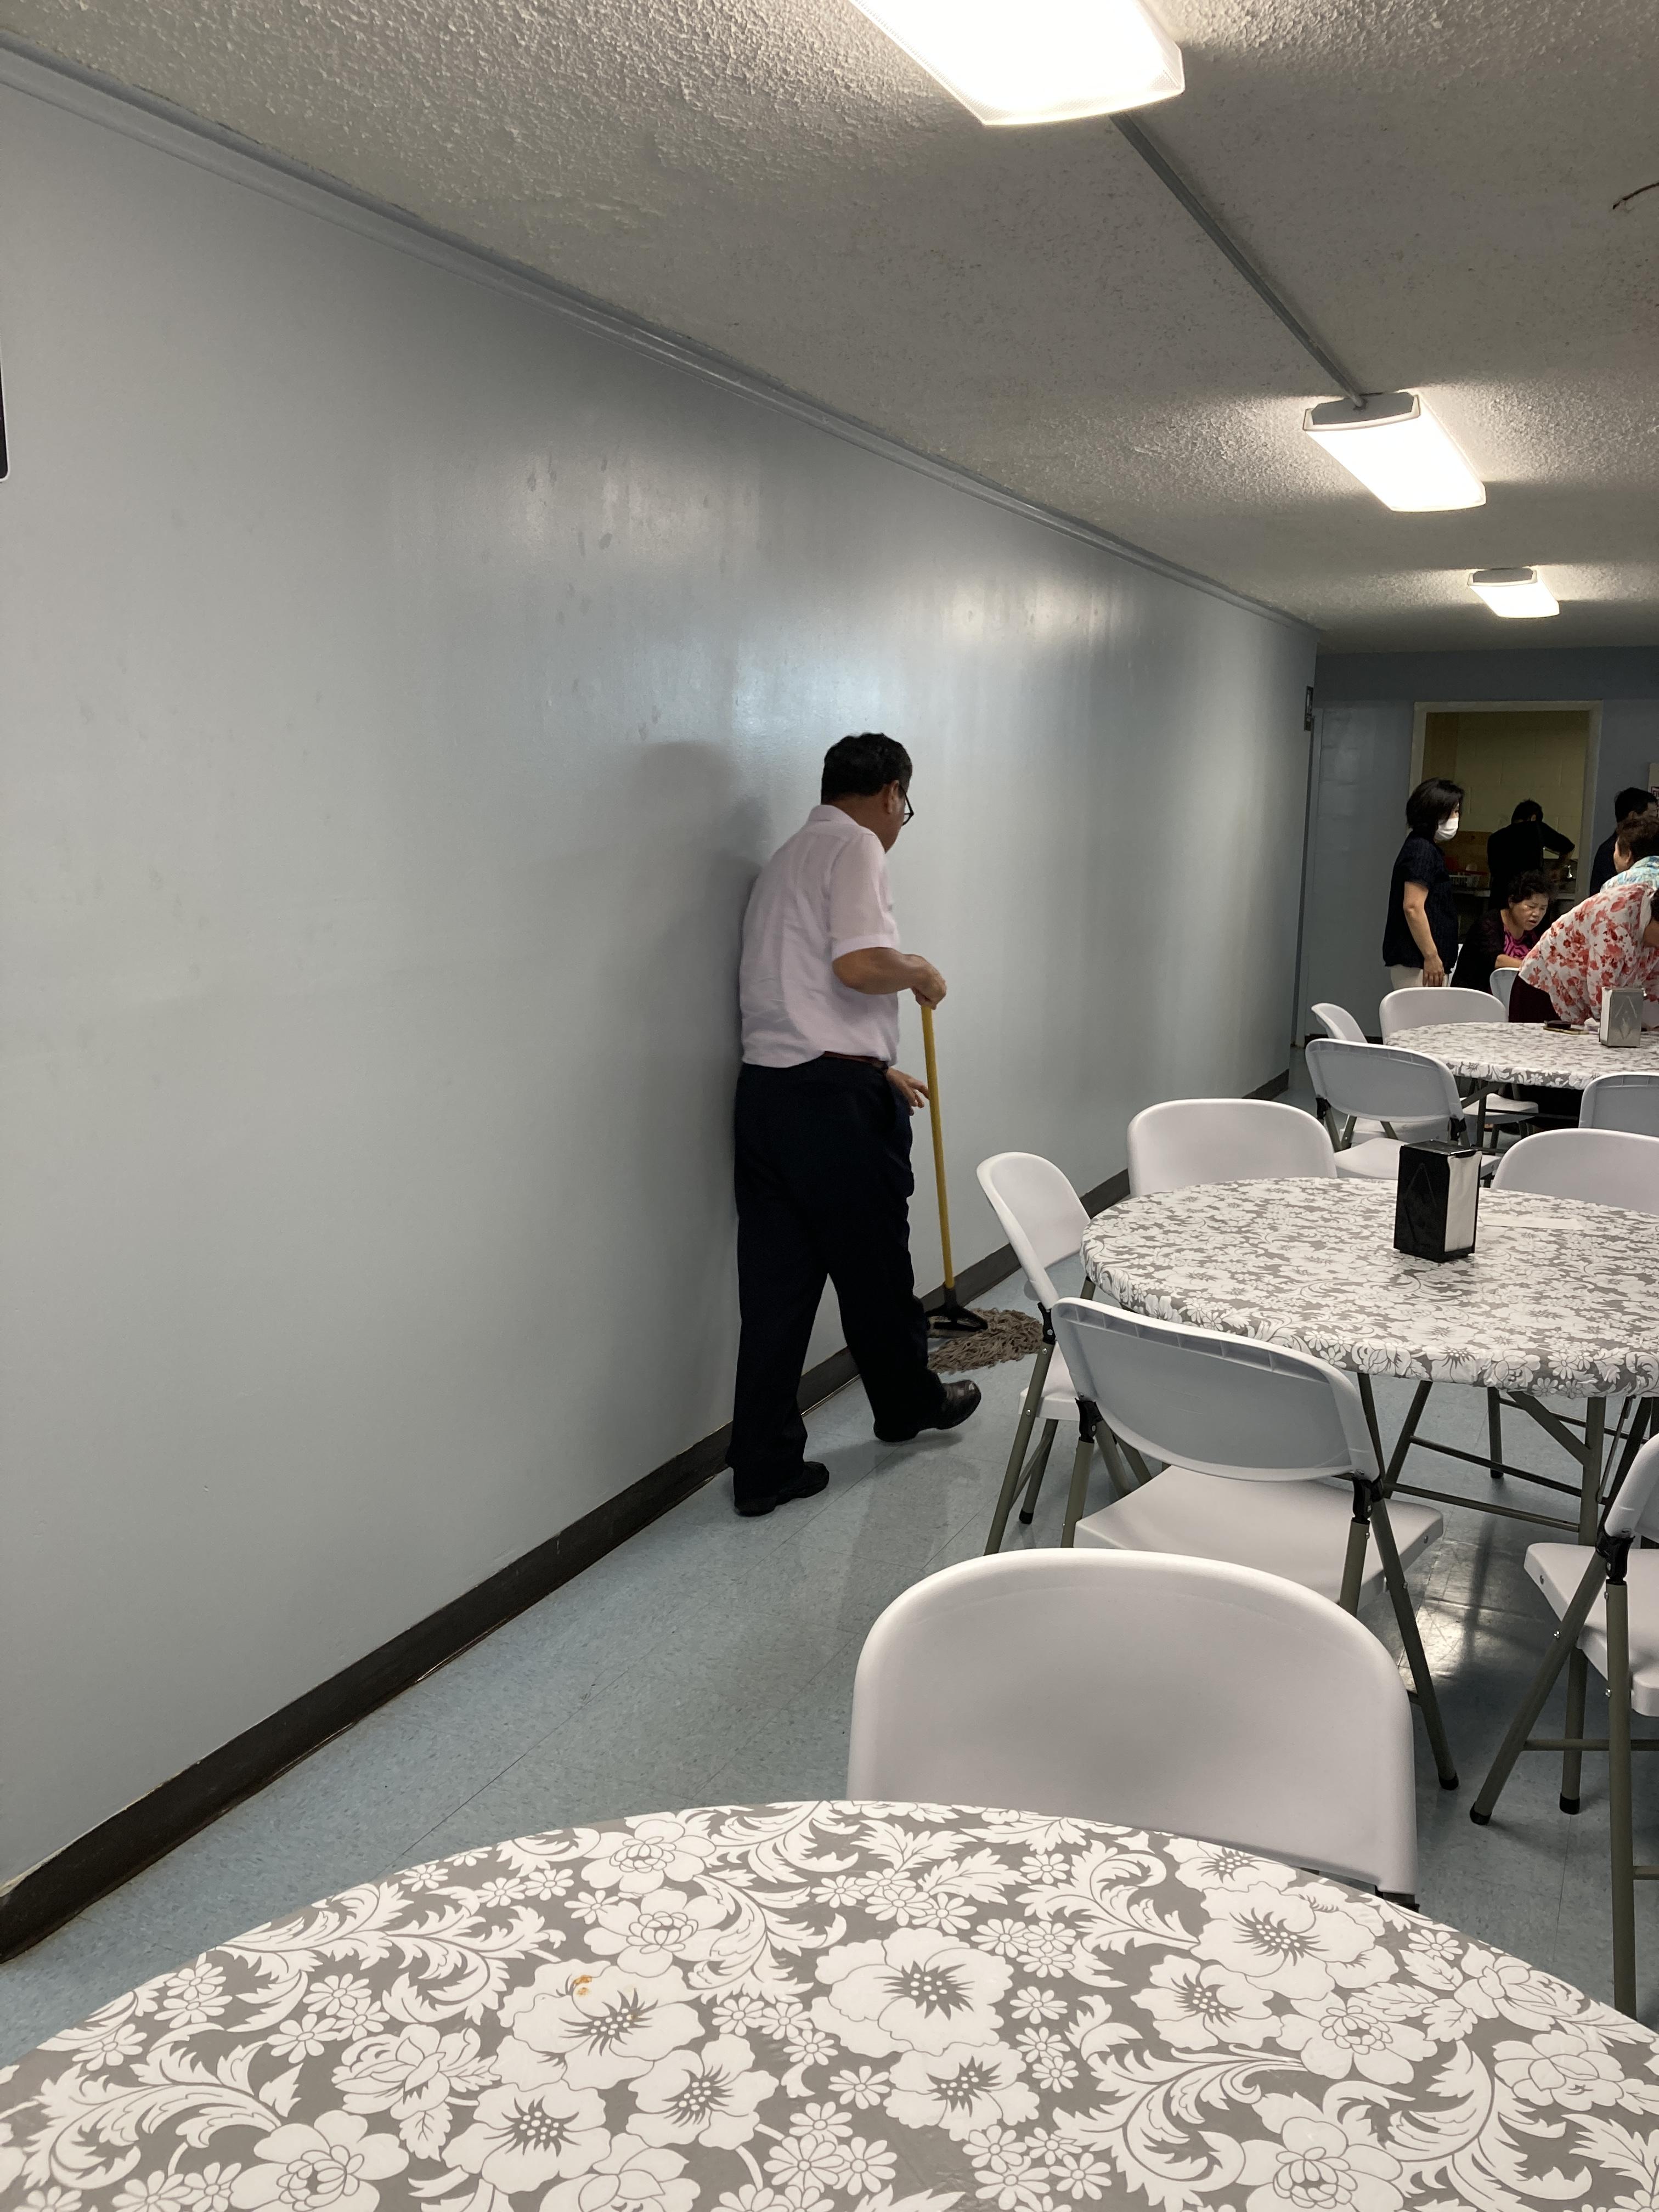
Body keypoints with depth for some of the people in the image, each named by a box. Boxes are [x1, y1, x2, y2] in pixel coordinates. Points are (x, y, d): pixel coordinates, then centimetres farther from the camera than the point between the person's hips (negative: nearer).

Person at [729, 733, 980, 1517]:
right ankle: (909, 1403, 35)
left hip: (762, 1090, 8)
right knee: (874, 1267, 13)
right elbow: (857, 963, -24)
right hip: (833, 1098, -8)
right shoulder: (856, 845, -7)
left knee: (774, 1285, 8)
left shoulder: (785, 860, 22)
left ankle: (763, 1466, 12)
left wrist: (878, 1069, 36)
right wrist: (920, 971, -3)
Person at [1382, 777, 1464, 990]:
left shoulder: (1425, 848, 20)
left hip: (1411, 959, 10)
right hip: (1416, 962, -10)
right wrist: (1431, 956, -20)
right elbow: (1413, 907, -21)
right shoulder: (1422, 850, -12)